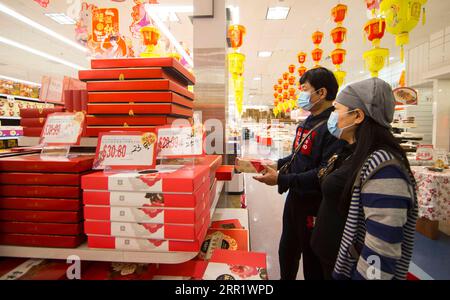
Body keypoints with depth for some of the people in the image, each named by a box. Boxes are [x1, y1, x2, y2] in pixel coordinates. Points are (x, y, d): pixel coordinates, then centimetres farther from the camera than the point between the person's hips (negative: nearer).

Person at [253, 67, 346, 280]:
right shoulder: (307, 123, 9)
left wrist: (281, 180, -27)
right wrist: (277, 165, 3)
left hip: (315, 206, -9)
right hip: (295, 198, 9)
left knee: (313, 263, 13)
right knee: (287, 252, 26)